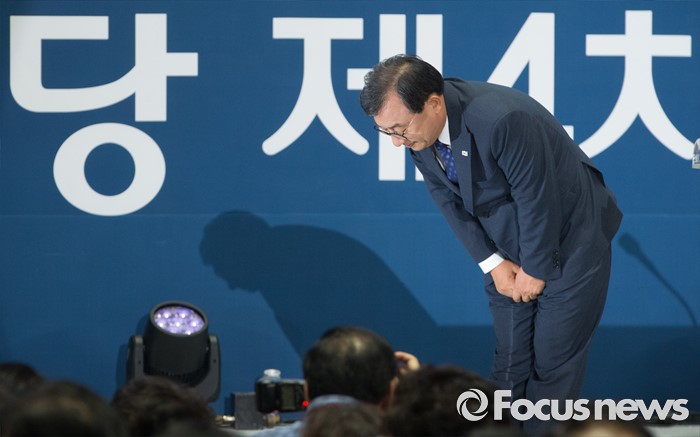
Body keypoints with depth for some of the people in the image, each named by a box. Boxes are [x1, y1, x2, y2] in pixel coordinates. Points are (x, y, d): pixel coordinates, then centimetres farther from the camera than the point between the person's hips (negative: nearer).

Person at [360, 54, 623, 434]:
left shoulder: (503, 121, -36)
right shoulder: (419, 130, -13)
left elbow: (539, 202, -26)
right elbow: (448, 199, 0)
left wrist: (536, 270, -14)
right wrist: (493, 264, -5)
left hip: (568, 242, -6)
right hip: (509, 250, 6)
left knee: (553, 364, -3)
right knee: (509, 364, 8)